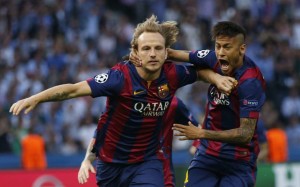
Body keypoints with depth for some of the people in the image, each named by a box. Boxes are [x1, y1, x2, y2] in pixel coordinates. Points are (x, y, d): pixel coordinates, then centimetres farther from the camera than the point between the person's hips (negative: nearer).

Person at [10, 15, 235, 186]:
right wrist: (34, 99, -38)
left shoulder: (172, 75, -11)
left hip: (146, 163, 1)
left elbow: (198, 71, 12)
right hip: (111, 163, -1)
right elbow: (75, 89, -28)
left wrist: (216, 77, -8)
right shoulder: (121, 77, -24)